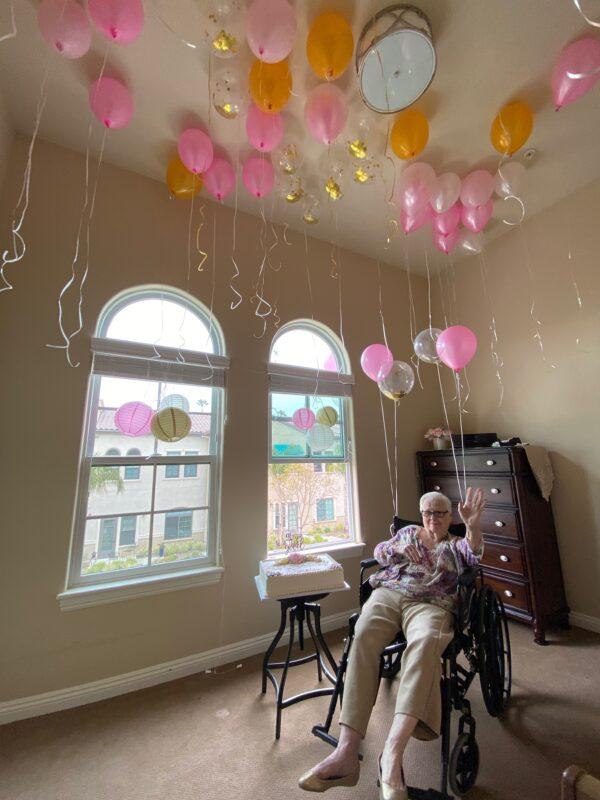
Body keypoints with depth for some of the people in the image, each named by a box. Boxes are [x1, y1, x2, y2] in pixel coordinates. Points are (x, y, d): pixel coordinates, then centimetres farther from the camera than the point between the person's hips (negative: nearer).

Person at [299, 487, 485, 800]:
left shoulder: (455, 544, 21)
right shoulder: (408, 531, 27)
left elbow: (474, 554, -2)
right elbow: (379, 551, 20)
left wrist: (473, 525, -22)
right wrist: (396, 549, -2)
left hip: (430, 603, -1)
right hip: (388, 593, 2)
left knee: (425, 642, -38)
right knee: (363, 638, -30)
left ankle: (392, 752, -46)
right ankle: (346, 751, -34)